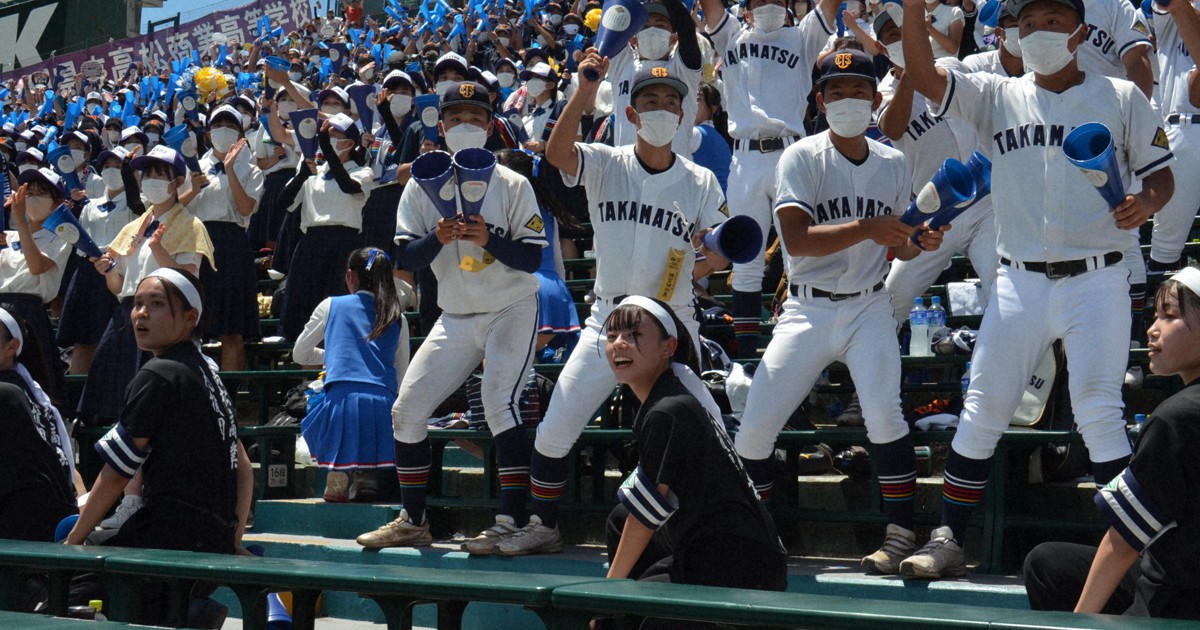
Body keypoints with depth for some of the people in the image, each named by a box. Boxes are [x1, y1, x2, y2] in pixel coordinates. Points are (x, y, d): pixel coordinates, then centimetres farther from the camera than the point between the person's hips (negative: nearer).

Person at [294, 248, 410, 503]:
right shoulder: (398, 319, 19)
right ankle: (366, 475, 12)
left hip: (342, 400, -1)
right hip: (384, 408, 2)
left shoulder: (332, 305, 14)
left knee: (312, 416, 33)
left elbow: (300, 355, 24)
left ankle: (338, 475, 5)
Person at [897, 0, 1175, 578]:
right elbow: (924, 77, -4)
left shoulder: (1121, 97, 5)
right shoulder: (998, 96, 8)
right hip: (1020, 283, 2)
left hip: (1097, 280, -2)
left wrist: (1147, 203, -16)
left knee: (1098, 413, -8)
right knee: (981, 411, 3)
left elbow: (1160, 172, 7)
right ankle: (947, 541, 11)